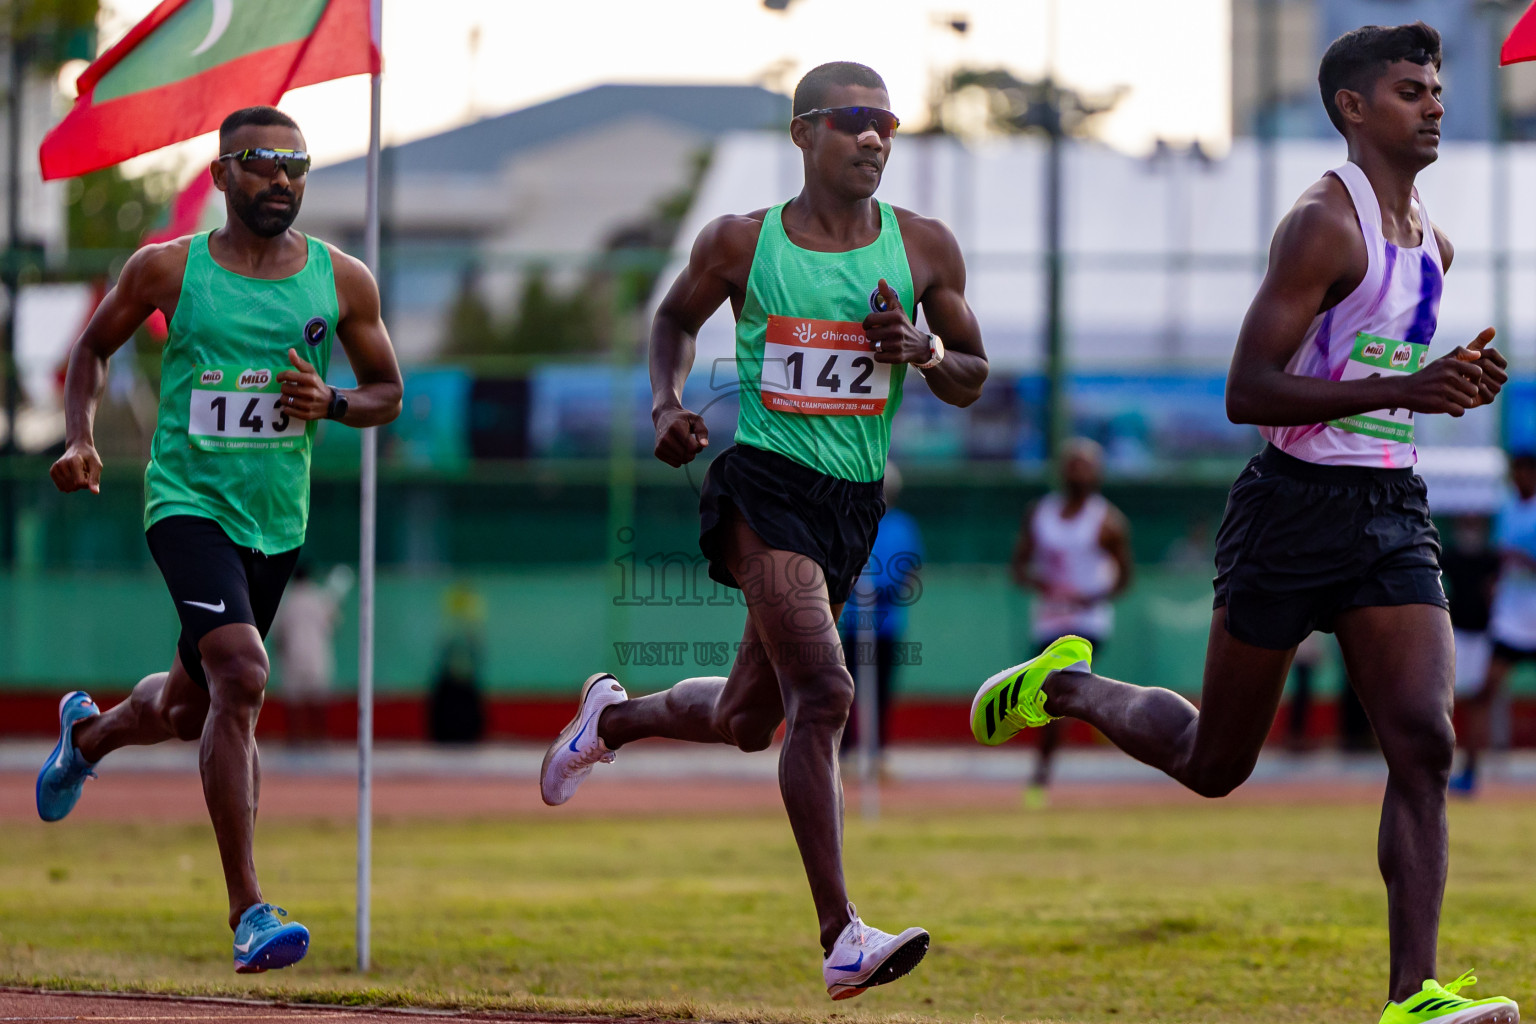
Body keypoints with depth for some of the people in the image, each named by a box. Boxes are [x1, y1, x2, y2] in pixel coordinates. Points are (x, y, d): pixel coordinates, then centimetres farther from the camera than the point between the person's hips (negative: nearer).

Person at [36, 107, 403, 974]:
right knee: (242, 675, -26)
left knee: (188, 710, 18)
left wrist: (331, 404, -10)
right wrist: (81, 440, -5)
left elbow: (388, 395, 12)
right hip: (188, 501, -4)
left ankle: (87, 733, 57)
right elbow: (93, 350, 12)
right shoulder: (168, 270, -3)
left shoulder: (343, 281, 2)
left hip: (278, 519, 4)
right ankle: (248, 910, -24)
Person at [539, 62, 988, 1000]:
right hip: (761, 479, -5)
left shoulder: (925, 248, 4)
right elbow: (677, 317, 19)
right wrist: (668, 403, 0)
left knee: (745, 721, 16)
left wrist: (924, 351, -11)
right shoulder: (741, 244, 0)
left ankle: (612, 716, 49)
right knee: (824, 694, -21)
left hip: (855, 502, 5)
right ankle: (842, 939, -22)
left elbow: (973, 380, 11)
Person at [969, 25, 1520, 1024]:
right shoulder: (1323, 224, -13)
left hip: (1393, 510, 6)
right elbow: (1248, 392, -19)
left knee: (1424, 741, -12)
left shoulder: (1431, 241, 14)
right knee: (1214, 762, 6)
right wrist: (1401, 390, -27)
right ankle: (1066, 686, 35)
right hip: (1295, 504, -6)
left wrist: (1461, 382, 9)